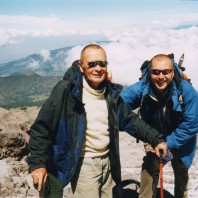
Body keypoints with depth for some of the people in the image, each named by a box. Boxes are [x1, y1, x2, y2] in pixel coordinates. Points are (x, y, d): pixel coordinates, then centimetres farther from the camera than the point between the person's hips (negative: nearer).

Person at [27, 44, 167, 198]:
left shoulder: (111, 92, 5)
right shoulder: (67, 89, -15)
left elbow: (130, 120, 13)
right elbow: (42, 127, -14)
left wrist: (156, 139, 7)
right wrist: (37, 163, -19)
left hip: (107, 161, 6)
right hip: (83, 164, -6)